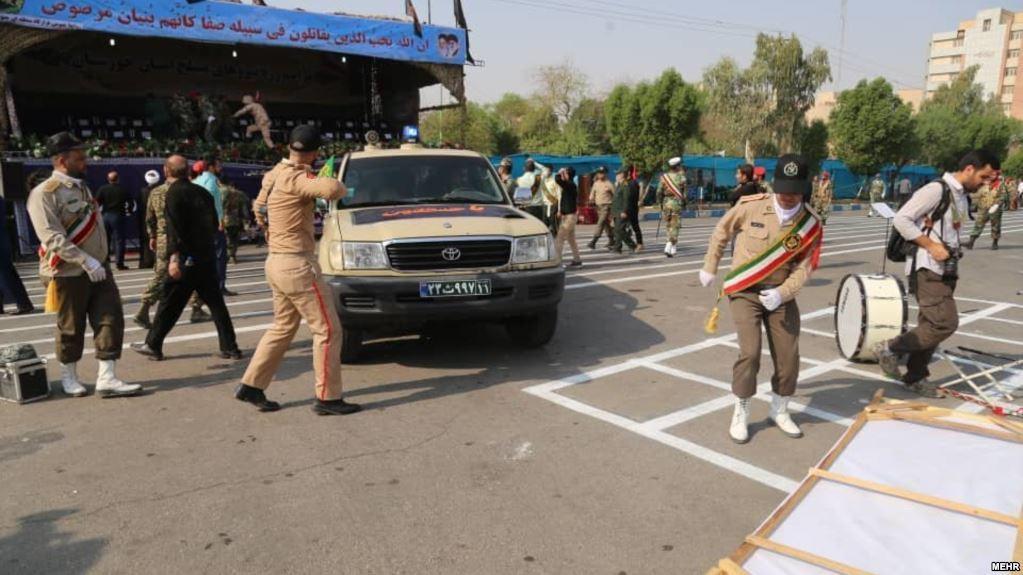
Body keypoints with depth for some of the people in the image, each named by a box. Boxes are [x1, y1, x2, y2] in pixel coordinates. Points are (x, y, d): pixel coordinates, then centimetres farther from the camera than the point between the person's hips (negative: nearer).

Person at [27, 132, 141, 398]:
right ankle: (68, 377, 28)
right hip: (68, 274, -7)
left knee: (111, 320, 0)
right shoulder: (44, 193, -13)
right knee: (71, 328, 7)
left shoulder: (82, 187, 12)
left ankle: (106, 379, 4)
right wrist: (86, 260, -29)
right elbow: (52, 237, -22)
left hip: (99, 269, 7)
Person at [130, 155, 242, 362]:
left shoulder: (174, 193, -9)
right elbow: (215, 225, 17)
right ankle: (230, 348, 9)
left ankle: (153, 345, 18)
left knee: (169, 304, 5)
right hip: (207, 257, 6)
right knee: (216, 303, 8)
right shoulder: (202, 192, 11)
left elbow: (175, 228, -19)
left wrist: (174, 257, -22)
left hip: (187, 259, -6)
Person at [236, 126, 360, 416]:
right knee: (328, 329, -2)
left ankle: (251, 385, 26)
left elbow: (259, 207, 27)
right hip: (297, 264, -10)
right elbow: (330, 189, -35)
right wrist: (340, 187, -13)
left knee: (283, 328, 21)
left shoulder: (273, 174, 12)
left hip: (276, 261, 10)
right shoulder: (296, 177, -18)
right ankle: (327, 398, 4)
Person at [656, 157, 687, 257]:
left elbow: (659, 192, 1)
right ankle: (668, 247, -13)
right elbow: (684, 192, -4)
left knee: (669, 226, 15)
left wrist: (660, 203, 12)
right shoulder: (681, 177, -6)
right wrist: (684, 203, 10)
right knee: (674, 226, 0)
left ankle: (673, 247, 22)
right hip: (677, 204, -3)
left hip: (666, 204, 3)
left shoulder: (664, 177, 1)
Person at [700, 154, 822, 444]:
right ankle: (740, 414, 8)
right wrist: (710, 268, 9)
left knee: (789, 356, 6)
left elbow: (804, 266, -7)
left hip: (780, 295, 3)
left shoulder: (811, 223, -8)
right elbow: (722, 231, 3)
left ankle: (779, 411, 31)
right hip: (745, 291, -3)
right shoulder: (751, 206, -13)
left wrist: (782, 292, -24)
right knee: (750, 352, -13)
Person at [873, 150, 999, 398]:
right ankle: (890, 348, 0)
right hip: (927, 269, -9)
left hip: (946, 270, 9)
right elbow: (901, 219, -19)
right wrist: (931, 246, -20)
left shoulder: (962, 197, 15)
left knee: (932, 325, 12)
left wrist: (954, 253, 12)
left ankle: (915, 376, 22)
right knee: (946, 323, -15)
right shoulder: (936, 190, -13)